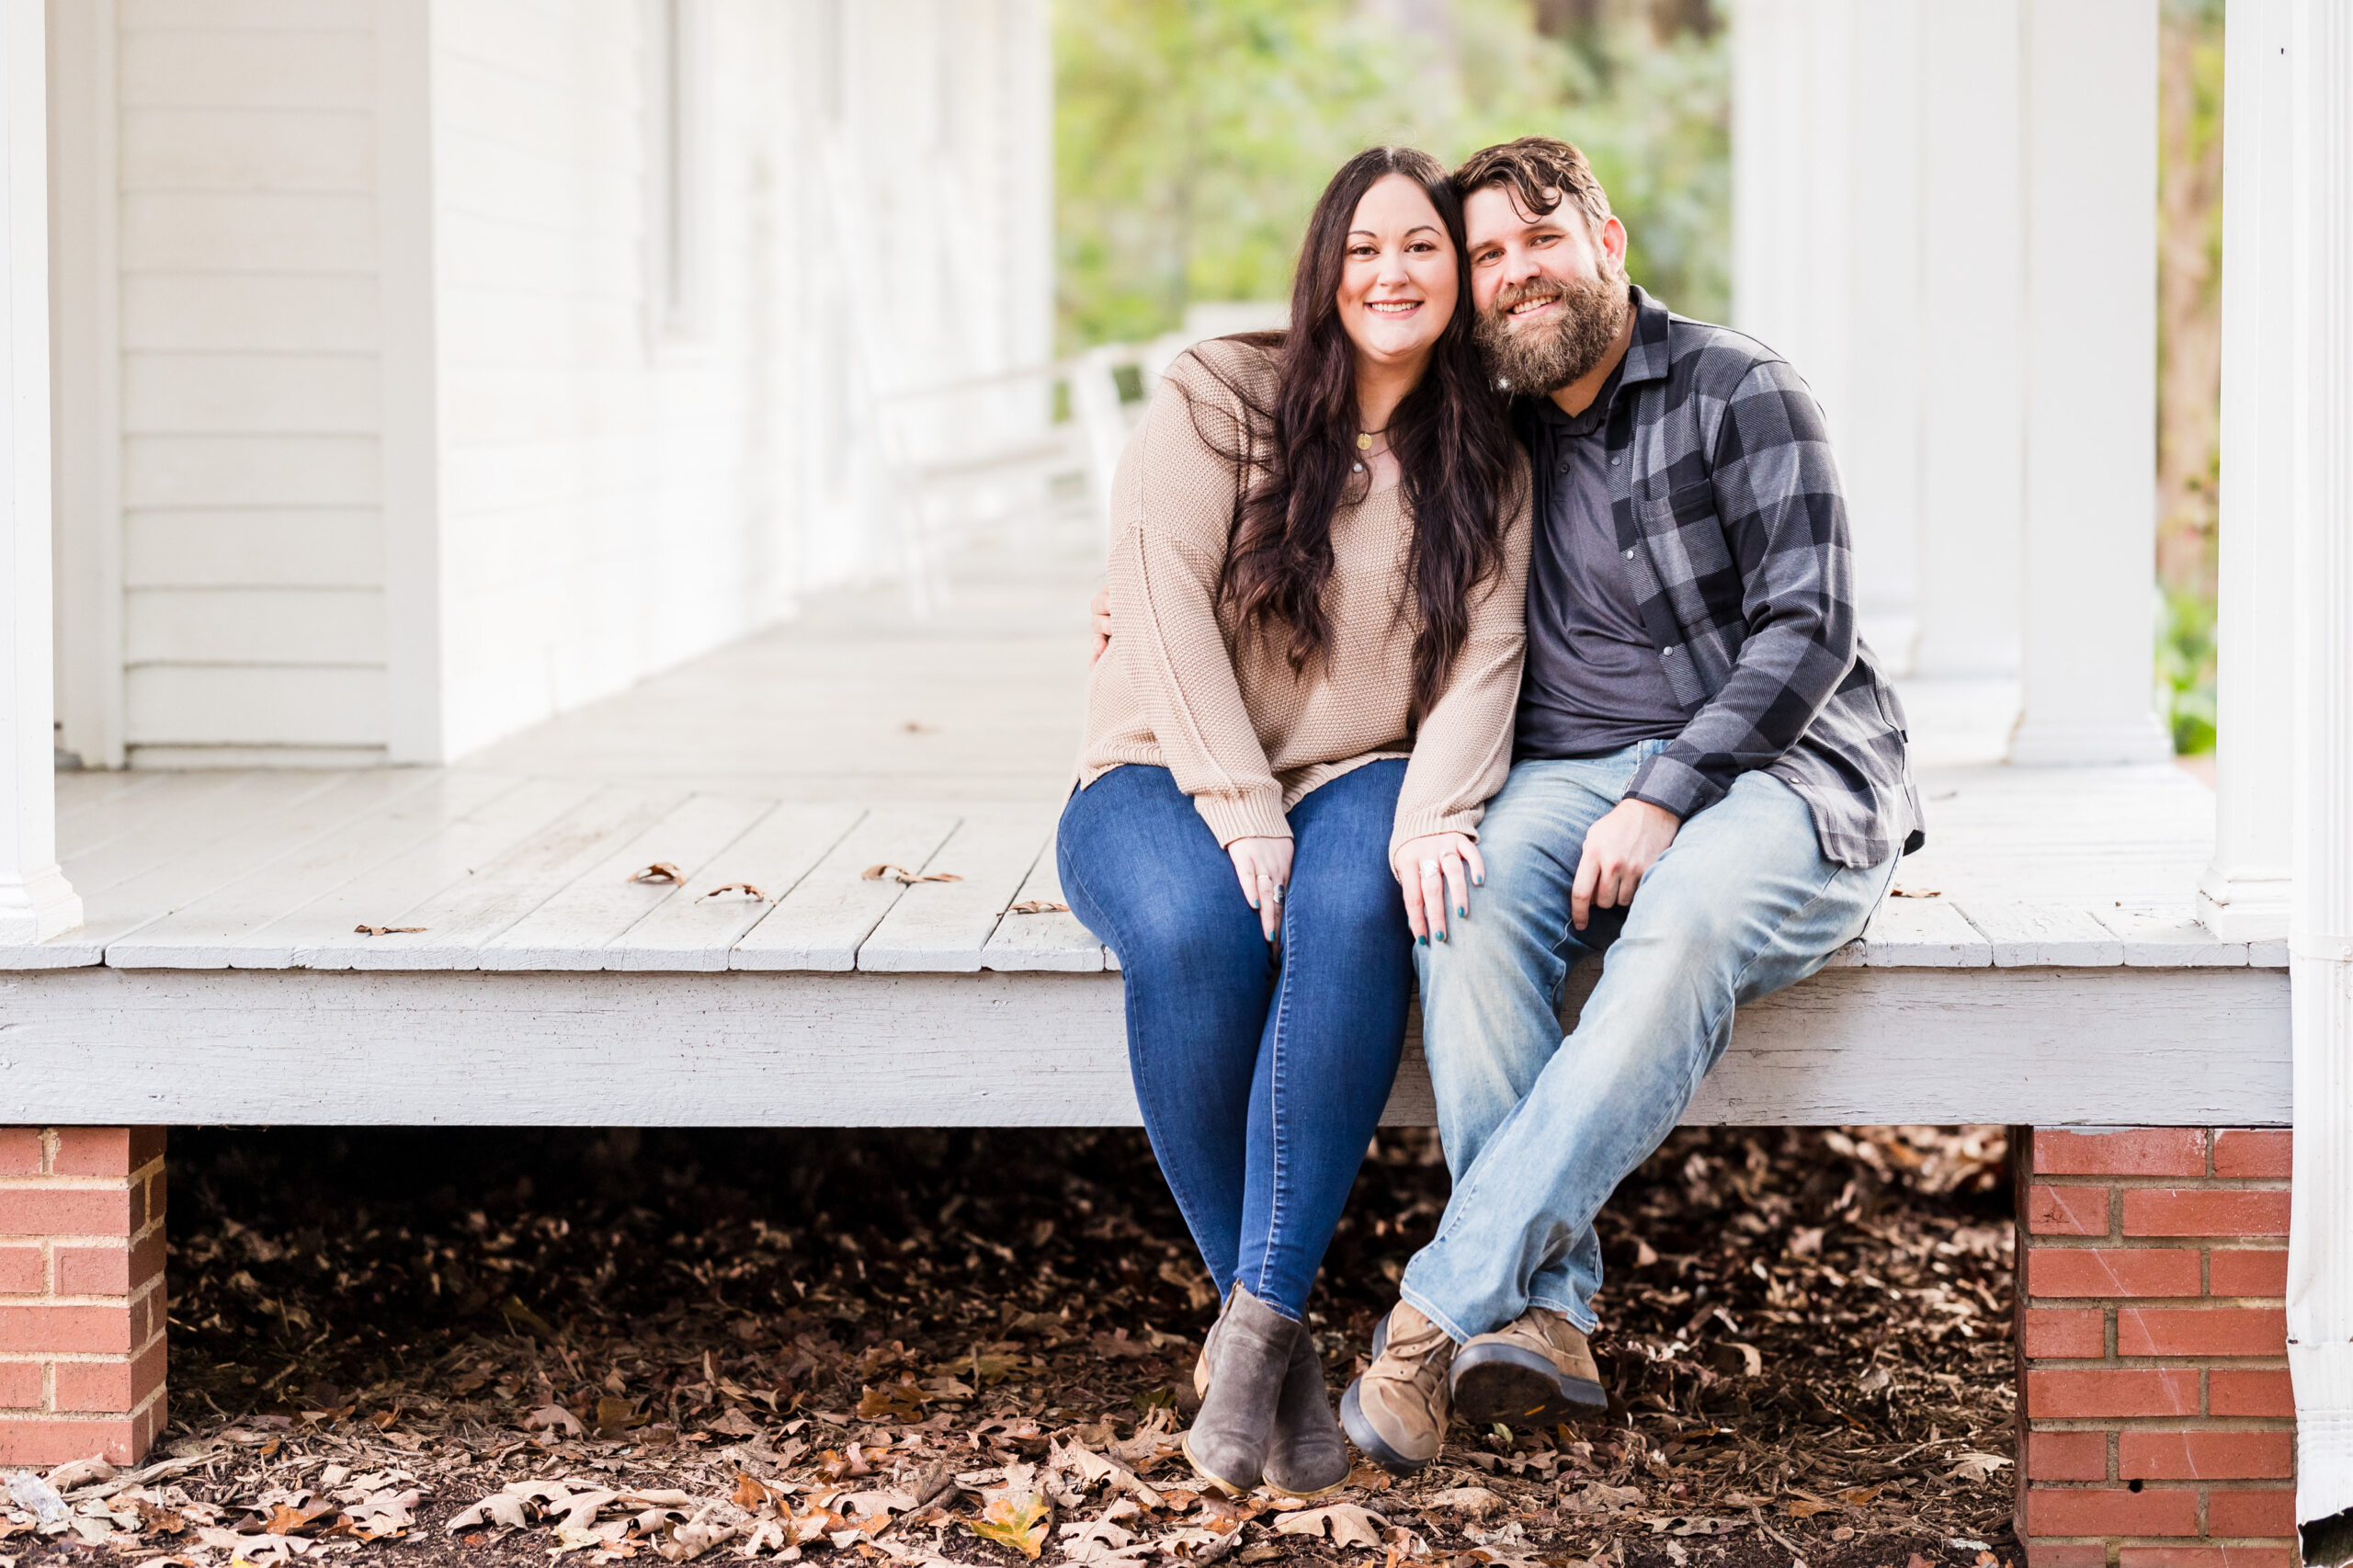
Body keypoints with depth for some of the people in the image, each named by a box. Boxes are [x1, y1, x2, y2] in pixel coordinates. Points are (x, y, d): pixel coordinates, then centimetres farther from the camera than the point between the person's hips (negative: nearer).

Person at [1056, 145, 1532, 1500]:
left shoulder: (1487, 466, 10)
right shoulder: (1214, 400, -1)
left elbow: (1484, 660, 0)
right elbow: (1167, 609, -9)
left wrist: (1433, 810, -20)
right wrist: (1243, 814, -18)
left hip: (1358, 780, 2)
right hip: (1166, 777, -2)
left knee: (1355, 910, -36)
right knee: (1196, 931, -37)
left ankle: (1254, 1328, -35)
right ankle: (1273, 1327, -25)